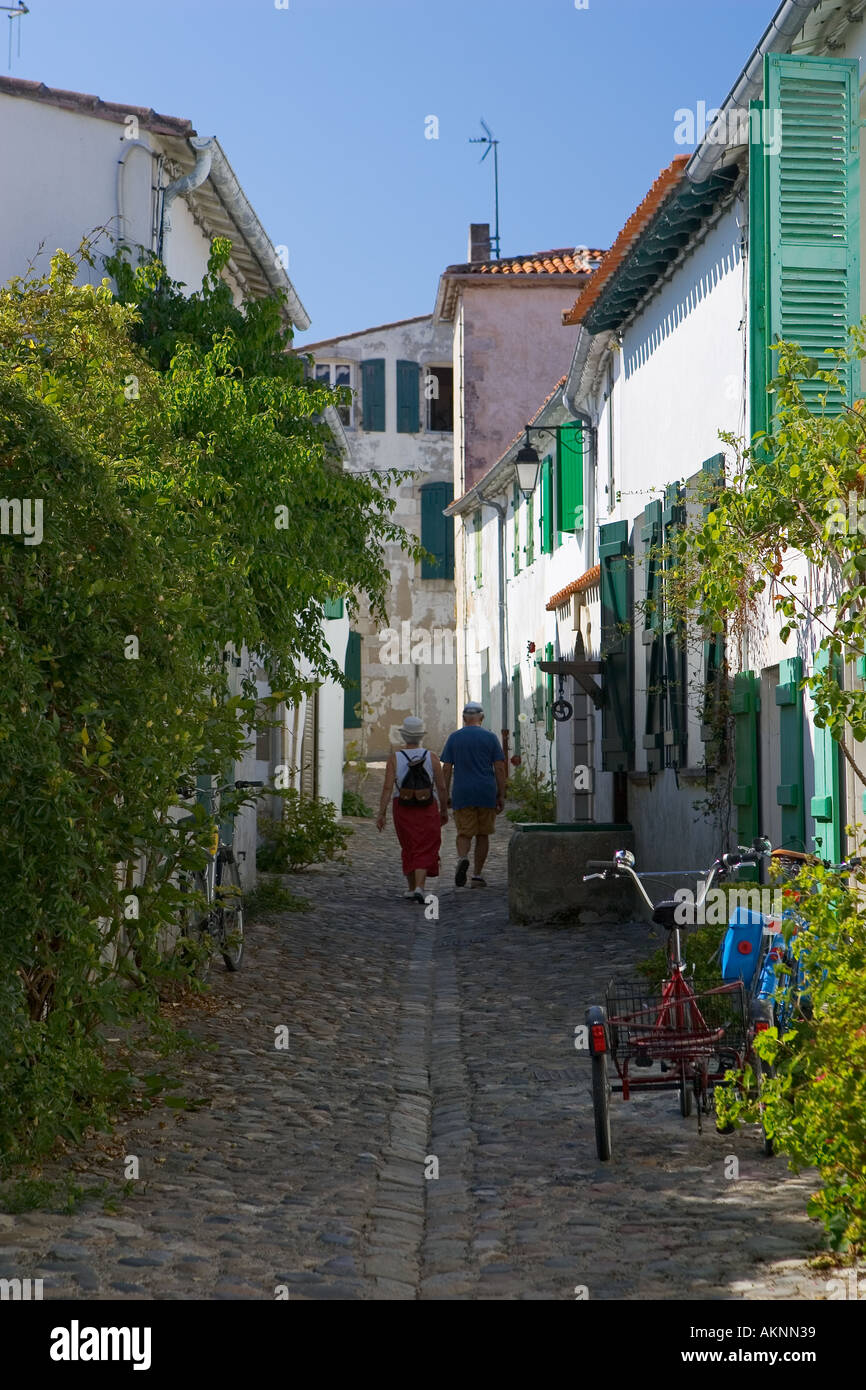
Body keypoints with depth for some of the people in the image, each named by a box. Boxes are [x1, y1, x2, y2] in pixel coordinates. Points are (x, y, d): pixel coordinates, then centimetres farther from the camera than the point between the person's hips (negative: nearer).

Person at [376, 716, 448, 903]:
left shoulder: (395, 758, -6)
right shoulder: (432, 758, -6)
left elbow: (387, 788, -12)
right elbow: (441, 788, -4)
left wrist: (381, 814, -10)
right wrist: (444, 811, 9)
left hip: (402, 810, 1)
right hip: (427, 810, -1)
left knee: (409, 849, 19)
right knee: (424, 851, 0)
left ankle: (412, 888, 28)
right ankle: (419, 888, -18)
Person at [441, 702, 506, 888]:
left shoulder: (454, 738, 4)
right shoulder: (490, 737, 2)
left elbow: (446, 769, 2)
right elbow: (499, 768, -2)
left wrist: (445, 795, 8)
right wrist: (501, 796, 3)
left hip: (462, 794, 0)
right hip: (486, 794, 0)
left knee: (464, 833, 4)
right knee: (483, 834, 11)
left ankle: (463, 858, -27)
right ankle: (477, 875, 12)